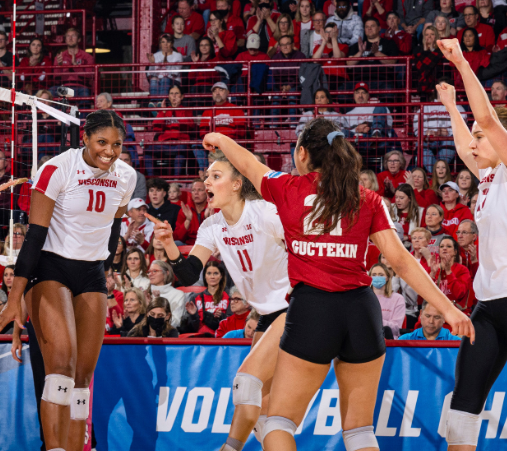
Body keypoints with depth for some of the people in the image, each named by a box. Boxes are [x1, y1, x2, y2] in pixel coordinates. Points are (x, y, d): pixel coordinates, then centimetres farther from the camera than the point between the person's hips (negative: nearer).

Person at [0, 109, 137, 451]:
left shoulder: (126, 178, 2)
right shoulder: (57, 170, -15)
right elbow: (35, 235, -17)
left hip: (92, 274, 6)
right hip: (50, 268, -6)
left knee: (83, 374, 2)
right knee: (62, 359, -24)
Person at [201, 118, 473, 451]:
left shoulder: (287, 189, 6)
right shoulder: (368, 200, 9)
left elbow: (246, 163, 26)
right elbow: (402, 261, 2)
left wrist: (220, 140, 47)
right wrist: (448, 308, 1)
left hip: (311, 308, -2)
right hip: (362, 310, 2)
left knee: (280, 421, 8)